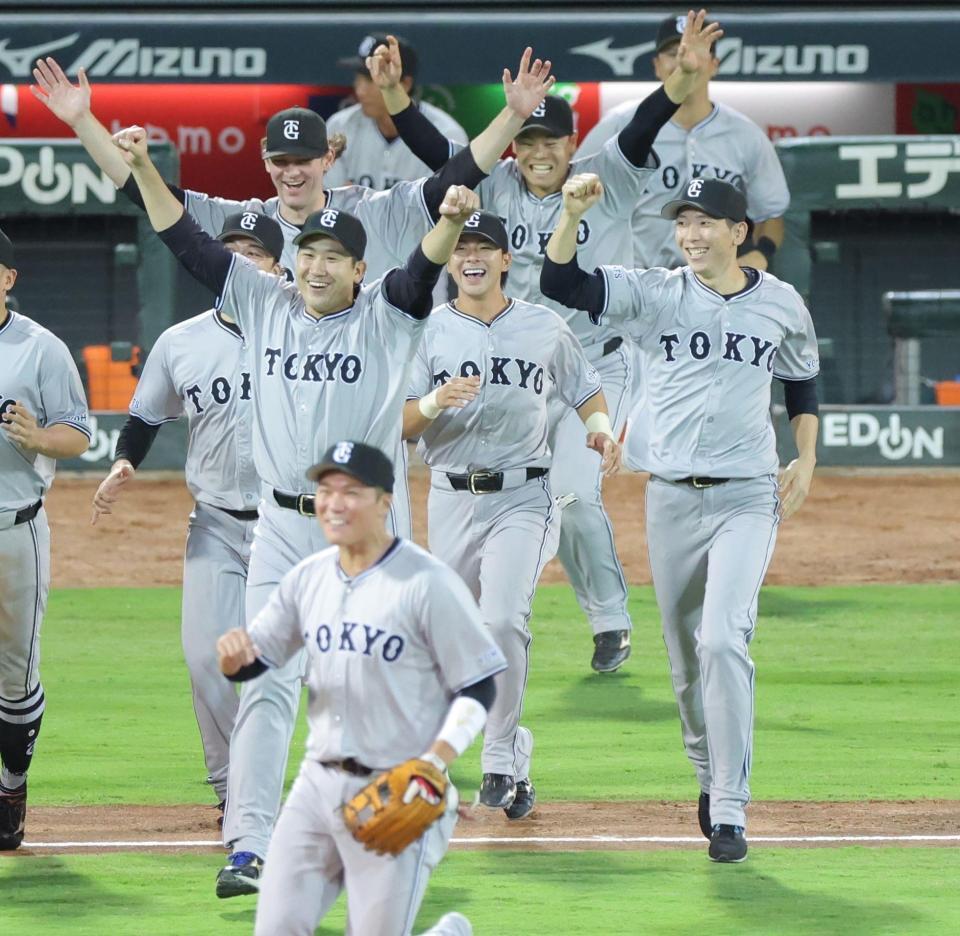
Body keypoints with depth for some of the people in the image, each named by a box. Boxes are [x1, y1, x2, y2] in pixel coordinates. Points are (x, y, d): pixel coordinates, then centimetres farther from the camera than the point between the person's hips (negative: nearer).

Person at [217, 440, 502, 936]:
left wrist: (435, 763, -21)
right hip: (319, 784, 6)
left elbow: (478, 688, -9)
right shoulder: (307, 578, 7)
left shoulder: (428, 582, -11)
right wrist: (232, 656, -12)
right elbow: (251, 663, 13)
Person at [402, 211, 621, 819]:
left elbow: (587, 392, 18)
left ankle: (503, 762, -15)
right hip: (452, 498, 2)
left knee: (502, 620, -22)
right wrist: (436, 401, -23)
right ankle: (514, 756, 23)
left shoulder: (545, 327, 6)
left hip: (523, 498, -2)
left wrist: (601, 429, -3)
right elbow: (399, 426, -3)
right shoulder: (429, 331, 4)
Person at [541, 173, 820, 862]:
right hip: (672, 496, 2)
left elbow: (802, 379, 20)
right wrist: (573, 213, -26)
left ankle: (730, 811, -16)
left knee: (723, 638, -17)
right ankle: (712, 776, 32)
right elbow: (563, 284, -12)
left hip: (747, 497, -2)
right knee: (684, 652, 9)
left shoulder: (781, 304, 4)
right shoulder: (654, 295, 0)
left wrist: (806, 459, 9)